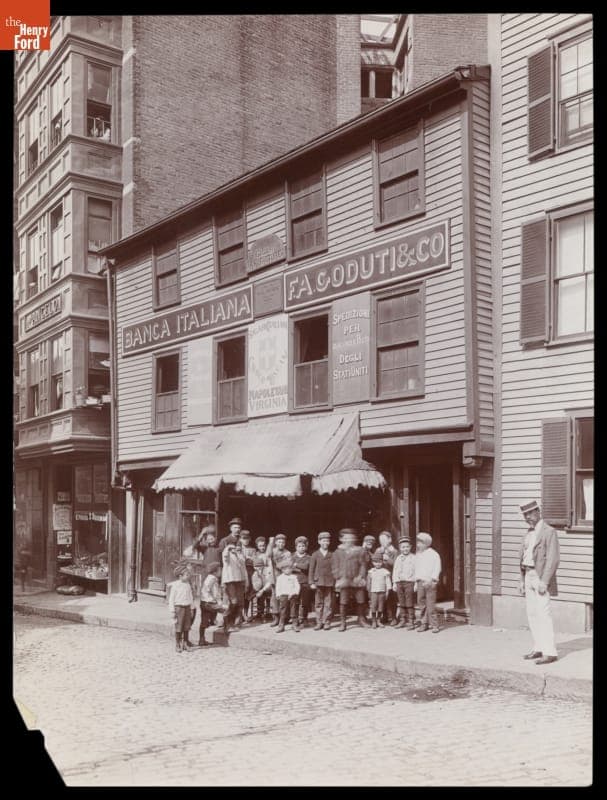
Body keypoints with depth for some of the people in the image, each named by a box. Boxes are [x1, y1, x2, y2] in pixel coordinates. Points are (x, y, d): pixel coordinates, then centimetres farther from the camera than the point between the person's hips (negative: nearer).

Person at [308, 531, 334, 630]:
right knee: (319, 603, 3)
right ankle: (319, 622, 10)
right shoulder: (315, 555, 5)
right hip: (318, 582, 0)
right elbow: (311, 570, 3)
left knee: (328, 603, 0)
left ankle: (327, 622, 7)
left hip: (330, 583, 0)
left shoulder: (332, 555, 7)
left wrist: (336, 582, 2)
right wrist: (311, 583, -4)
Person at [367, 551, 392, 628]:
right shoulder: (371, 571, 4)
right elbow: (368, 582, 8)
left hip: (382, 591, 1)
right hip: (373, 591, -1)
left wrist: (387, 591, 0)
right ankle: (373, 621, 2)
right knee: (373, 606, -6)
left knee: (380, 606, 6)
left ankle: (378, 620, 19)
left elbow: (388, 581, 4)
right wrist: (368, 591, 6)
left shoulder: (385, 571, 2)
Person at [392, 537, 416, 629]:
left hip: (409, 582, -5)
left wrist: (416, 583, -9)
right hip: (399, 582, 5)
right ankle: (403, 620, 17)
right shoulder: (398, 558, 14)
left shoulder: (413, 558, -1)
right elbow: (395, 571, 16)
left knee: (410, 603, -4)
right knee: (401, 603, 9)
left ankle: (411, 621, 1)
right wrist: (394, 583, 10)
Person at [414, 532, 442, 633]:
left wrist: (431, 579, -15)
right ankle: (424, 624, 11)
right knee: (421, 603, 4)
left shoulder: (433, 554, -2)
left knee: (430, 603, -9)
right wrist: (416, 581, 10)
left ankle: (434, 625, -4)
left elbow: (437, 568, -7)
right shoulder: (418, 555, 17)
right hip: (420, 582, 6)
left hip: (430, 582, -6)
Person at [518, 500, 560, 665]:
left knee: (543, 614, -10)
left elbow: (553, 559, -14)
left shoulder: (549, 532, -9)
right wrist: (522, 580, 13)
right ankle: (538, 648, 17)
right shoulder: (529, 533, 16)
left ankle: (550, 652, -6)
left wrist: (544, 581, -19)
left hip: (541, 578, -8)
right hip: (529, 577, 8)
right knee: (532, 614, 9)